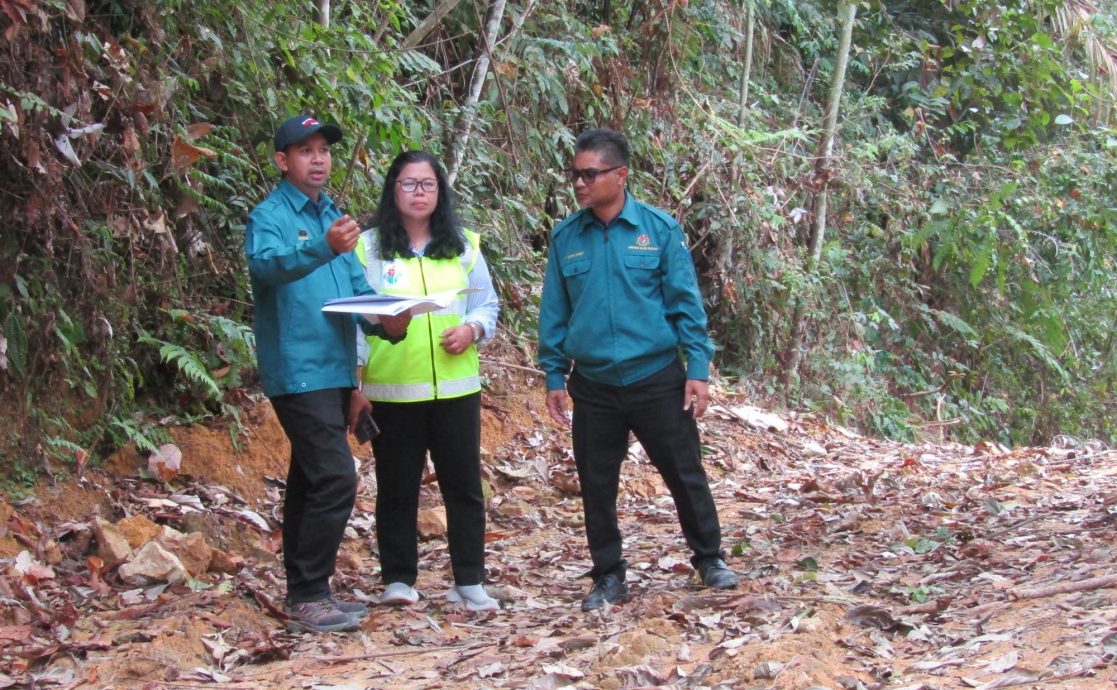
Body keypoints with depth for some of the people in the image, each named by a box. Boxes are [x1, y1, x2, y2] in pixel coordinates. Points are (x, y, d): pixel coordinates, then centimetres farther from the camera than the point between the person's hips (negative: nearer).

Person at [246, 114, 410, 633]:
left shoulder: (332, 216, 16)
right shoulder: (270, 216, -8)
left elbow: (358, 289, 18)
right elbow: (266, 263, -30)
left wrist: (387, 320, -3)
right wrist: (324, 248, -48)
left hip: (335, 372, 8)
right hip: (298, 373, -8)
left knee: (311, 481, 13)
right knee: (335, 479, -15)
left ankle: (306, 592, 20)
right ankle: (307, 598, -10)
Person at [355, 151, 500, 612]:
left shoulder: (463, 246, 9)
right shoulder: (368, 247, 0)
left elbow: (487, 305, 14)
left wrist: (472, 328, -8)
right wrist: (355, 375, -10)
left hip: (456, 387, 2)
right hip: (391, 391, -2)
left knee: (464, 486, 4)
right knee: (397, 488, 5)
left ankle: (470, 581, 13)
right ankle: (399, 579, 15)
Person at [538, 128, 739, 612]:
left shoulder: (659, 229, -5)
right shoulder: (565, 237, 2)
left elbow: (686, 303, -3)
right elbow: (554, 313, 8)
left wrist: (698, 370, -7)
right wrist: (554, 376, 6)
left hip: (657, 379, -2)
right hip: (593, 386, 2)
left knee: (685, 474, 6)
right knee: (596, 486, 8)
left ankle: (709, 559, 25)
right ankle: (608, 576, 22)